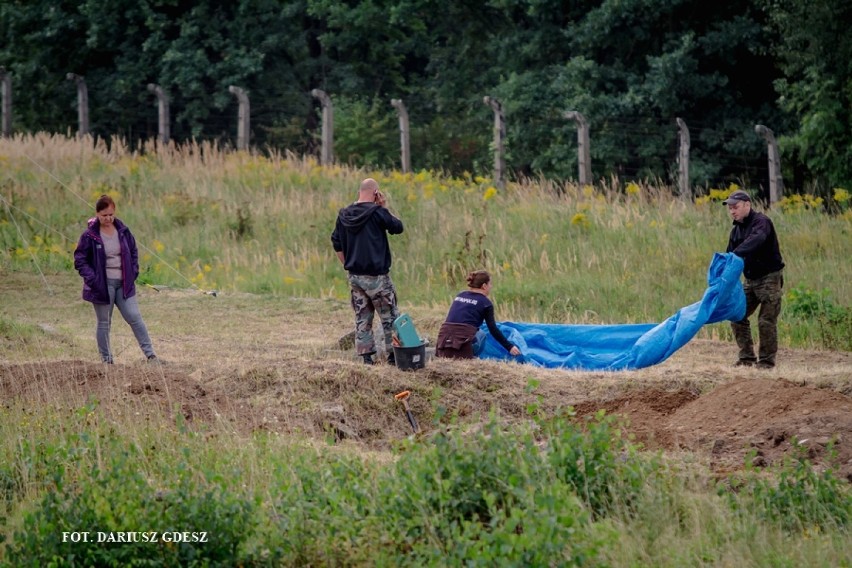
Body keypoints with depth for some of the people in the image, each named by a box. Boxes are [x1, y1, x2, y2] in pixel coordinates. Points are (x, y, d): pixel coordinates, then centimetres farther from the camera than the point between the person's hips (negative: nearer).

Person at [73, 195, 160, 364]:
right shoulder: (89, 236, -9)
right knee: (104, 323, 5)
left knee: (135, 318, -2)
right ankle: (106, 360, 13)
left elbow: (133, 252, 17)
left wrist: (133, 272, 4)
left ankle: (150, 355, 2)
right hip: (102, 285, -3)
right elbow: (79, 260, -5)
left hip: (123, 284, 3)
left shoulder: (123, 231, 4)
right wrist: (92, 279, -16)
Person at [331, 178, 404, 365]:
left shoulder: (344, 215, 5)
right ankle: (393, 354, 7)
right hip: (376, 276, -5)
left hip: (354, 276, 5)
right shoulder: (377, 212, -14)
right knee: (390, 316, 6)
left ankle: (366, 356, 7)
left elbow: (337, 244, 11)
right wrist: (385, 208, 4)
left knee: (362, 317, 10)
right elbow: (398, 227, -2)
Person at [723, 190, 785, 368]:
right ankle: (746, 357, 11)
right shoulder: (736, 230, 10)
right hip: (751, 280, 8)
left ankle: (767, 360, 1)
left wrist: (735, 254, -52)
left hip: (770, 278, -8)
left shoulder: (761, 222, -16)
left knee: (766, 320, -9)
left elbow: (755, 240, -37)